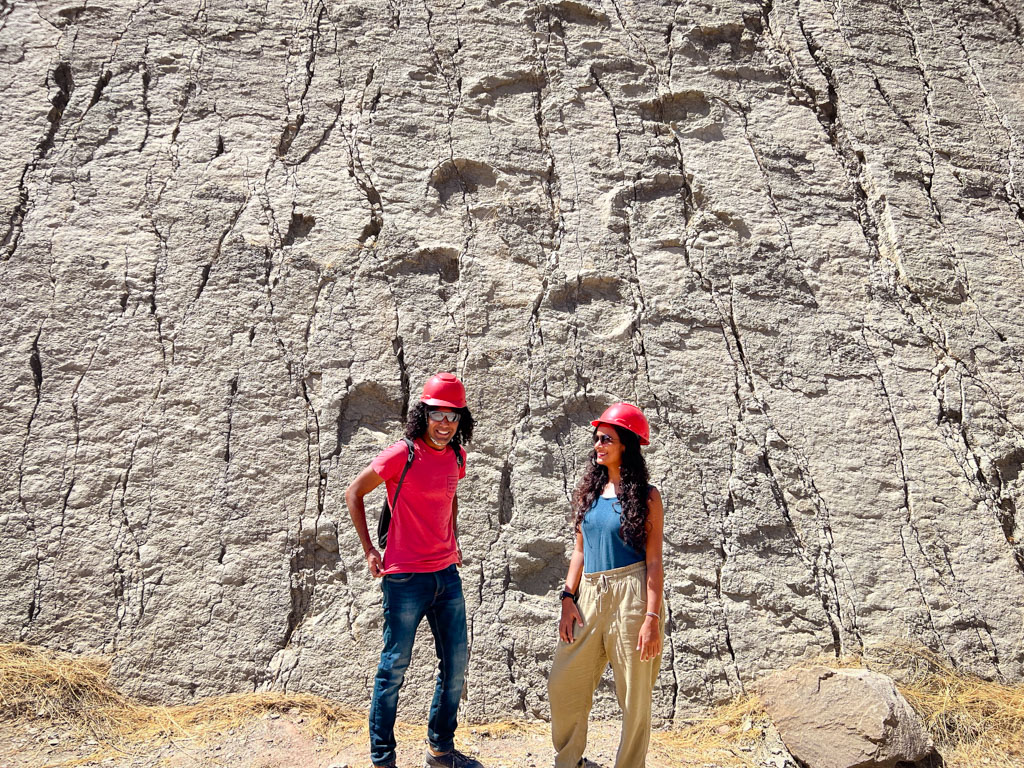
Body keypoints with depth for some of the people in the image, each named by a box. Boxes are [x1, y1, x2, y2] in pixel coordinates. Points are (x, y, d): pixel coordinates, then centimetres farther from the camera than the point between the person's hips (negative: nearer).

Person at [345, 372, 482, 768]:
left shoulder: (456, 456, 6)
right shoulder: (402, 454, -13)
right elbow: (354, 493, -5)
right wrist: (369, 550, -6)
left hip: (447, 574, 7)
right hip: (405, 578, -6)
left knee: (456, 665, 13)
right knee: (394, 667, 3)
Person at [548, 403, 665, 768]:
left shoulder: (645, 496, -3)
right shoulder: (588, 491, 12)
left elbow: (654, 560, -6)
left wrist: (652, 618, -13)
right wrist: (568, 600, 5)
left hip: (631, 596, -5)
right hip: (588, 595, 5)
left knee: (634, 696, 3)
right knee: (562, 686, 8)